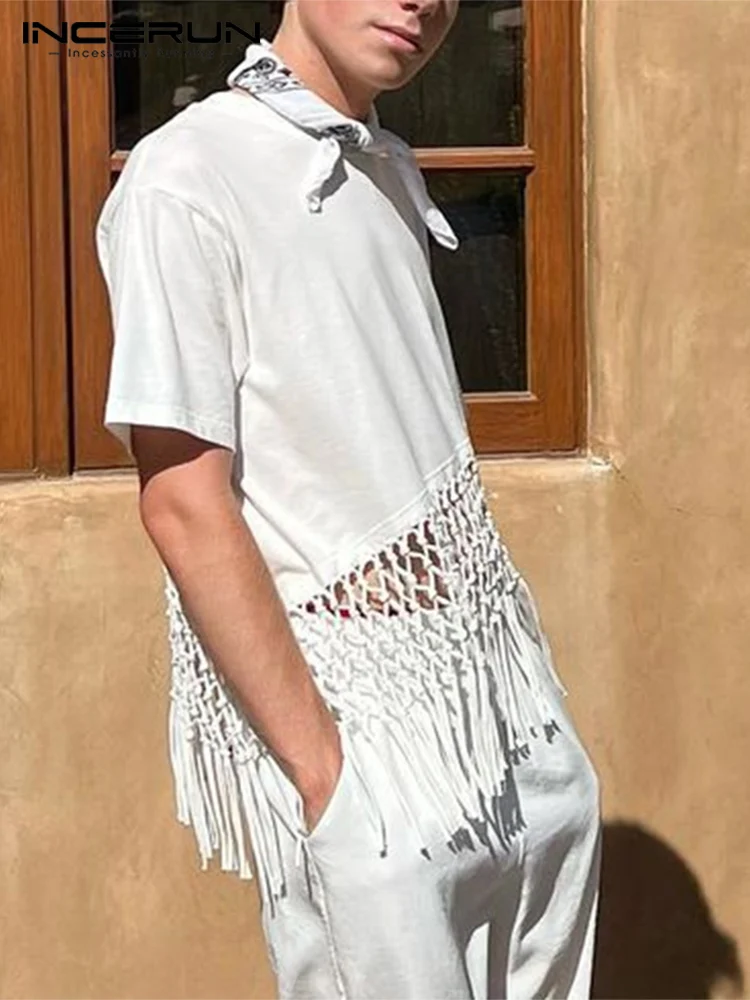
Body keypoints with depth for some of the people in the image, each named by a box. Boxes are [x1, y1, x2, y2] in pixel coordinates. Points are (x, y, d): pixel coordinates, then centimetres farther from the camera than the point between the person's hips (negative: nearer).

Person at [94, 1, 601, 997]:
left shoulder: (392, 169, 10)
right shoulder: (185, 178, -14)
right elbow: (184, 506, -16)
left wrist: (521, 669, 11)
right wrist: (323, 767, -17)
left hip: (508, 692, 8)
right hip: (349, 712, -7)